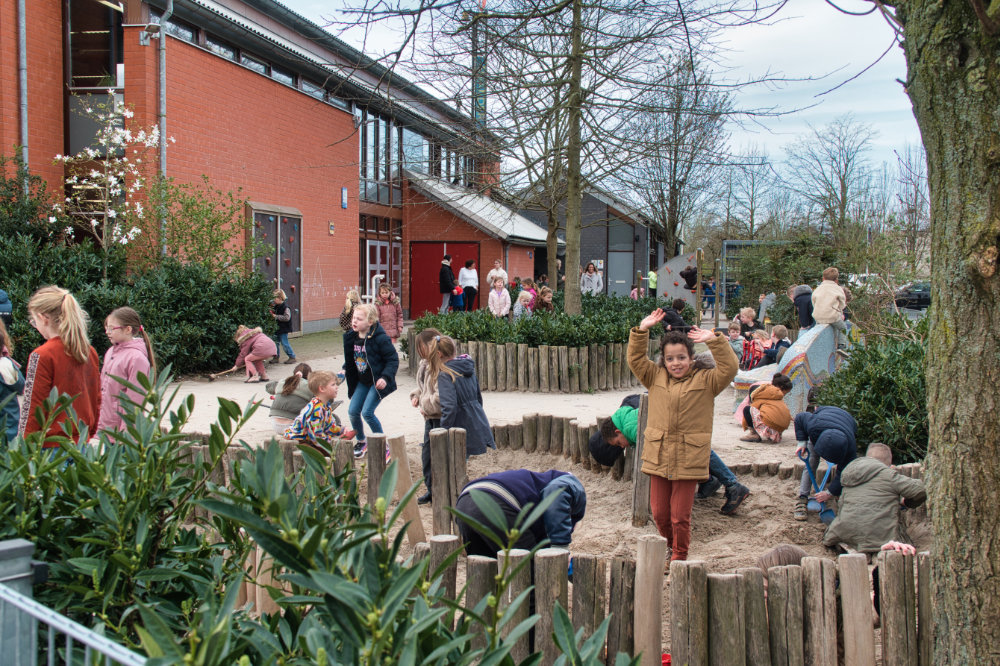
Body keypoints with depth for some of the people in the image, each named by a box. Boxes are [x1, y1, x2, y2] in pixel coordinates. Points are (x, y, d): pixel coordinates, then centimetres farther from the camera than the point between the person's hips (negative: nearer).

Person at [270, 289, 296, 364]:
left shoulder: (285, 307, -18)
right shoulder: (276, 306, 8)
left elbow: (287, 317, -27)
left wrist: (276, 316, -24)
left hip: (283, 329, -9)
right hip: (277, 329, 9)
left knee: (284, 344, -5)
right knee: (275, 343, 12)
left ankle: (292, 357, 6)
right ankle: (276, 357, 24)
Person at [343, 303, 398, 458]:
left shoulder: (380, 338, -21)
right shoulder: (352, 337, 0)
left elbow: (393, 359, -16)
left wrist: (385, 377, -25)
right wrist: (345, 370, 3)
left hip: (377, 382, -7)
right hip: (362, 381, 7)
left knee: (367, 412, -14)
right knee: (353, 411, 5)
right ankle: (361, 441, 30)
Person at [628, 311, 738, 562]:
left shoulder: (705, 381, 1)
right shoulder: (656, 377, 9)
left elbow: (728, 369, -10)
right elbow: (635, 360, 6)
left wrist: (714, 342, -16)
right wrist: (641, 331, -4)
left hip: (688, 461, -3)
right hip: (658, 457, 3)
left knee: (680, 516, 1)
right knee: (659, 512, 11)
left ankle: (679, 556, 20)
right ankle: (670, 546, 37)